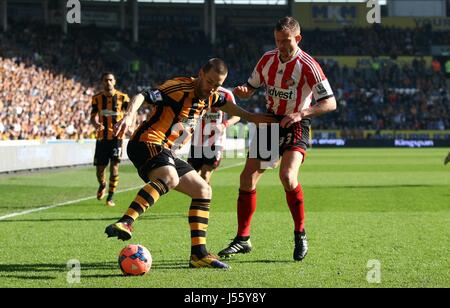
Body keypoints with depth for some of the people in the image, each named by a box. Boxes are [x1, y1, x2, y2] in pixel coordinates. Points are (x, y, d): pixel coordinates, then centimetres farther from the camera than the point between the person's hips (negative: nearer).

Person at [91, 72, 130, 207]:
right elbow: (93, 117, 2)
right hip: (102, 137, 2)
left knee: (114, 166, -13)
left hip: (116, 137, -2)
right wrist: (96, 124, -22)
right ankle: (102, 186, 40)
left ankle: (111, 197, -4)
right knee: (100, 168, 5)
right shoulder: (97, 98, 4)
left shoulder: (122, 97, -2)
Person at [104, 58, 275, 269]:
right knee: (170, 178, -38)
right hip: (147, 143, -10)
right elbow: (143, 96, -25)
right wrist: (129, 115, -42)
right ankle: (125, 223, -52)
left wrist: (258, 119, 35)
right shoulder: (180, 88, -13)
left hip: (165, 153, 10)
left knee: (203, 190, 10)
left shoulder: (210, 97, 13)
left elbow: (229, 107, 36)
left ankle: (198, 253, 9)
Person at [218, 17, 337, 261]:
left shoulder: (308, 66, -16)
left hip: (295, 126, -6)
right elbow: (250, 90, 13)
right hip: (269, 122, 6)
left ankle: (300, 234, -6)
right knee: (247, 178, -2)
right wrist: (242, 90, -11)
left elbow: (330, 103, -18)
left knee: (287, 176, -26)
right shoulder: (267, 59, 2)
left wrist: (301, 113, -30)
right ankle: (242, 239, 11)